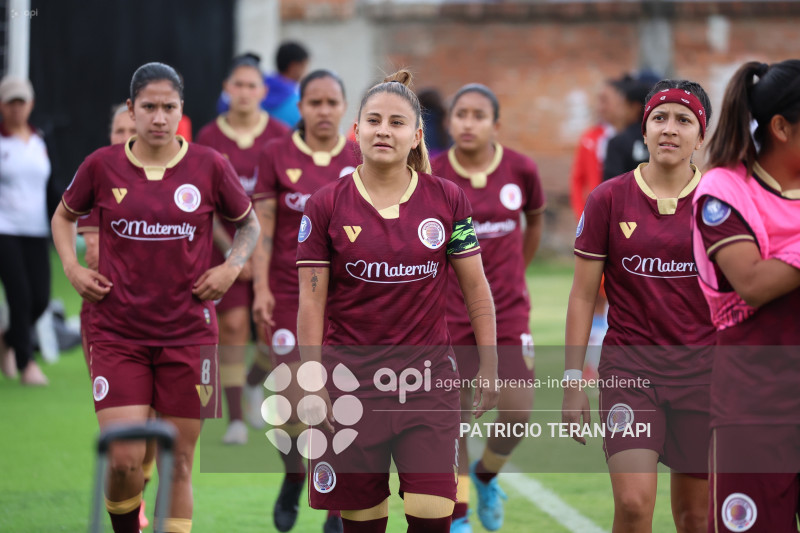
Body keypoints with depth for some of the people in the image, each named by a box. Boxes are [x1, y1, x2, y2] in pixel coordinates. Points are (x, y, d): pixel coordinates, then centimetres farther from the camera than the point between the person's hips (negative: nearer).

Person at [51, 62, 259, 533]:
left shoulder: (210, 167, -1)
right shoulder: (102, 166, -1)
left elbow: (249, 223, 15)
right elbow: (65, 216, 19)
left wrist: (232, 266, -2)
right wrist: (72, 267, 3)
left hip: (189, 334, 1)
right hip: (117, 332, 0)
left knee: (178, 463, 3)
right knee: (123, 461, -10)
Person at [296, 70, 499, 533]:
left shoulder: (448, 200, 2)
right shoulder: (326, 206, -1)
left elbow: (476, 288, 7)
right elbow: (312, 301, 0)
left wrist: (490, 368, 4)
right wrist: (313, 385, -4)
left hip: (429, 381, 0)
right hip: (352, 383, 0)